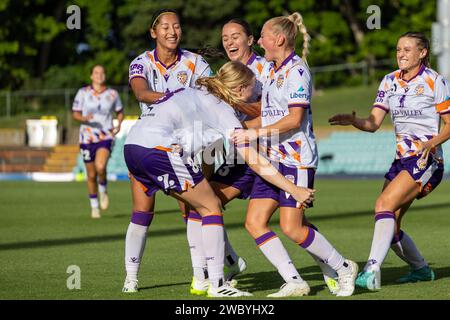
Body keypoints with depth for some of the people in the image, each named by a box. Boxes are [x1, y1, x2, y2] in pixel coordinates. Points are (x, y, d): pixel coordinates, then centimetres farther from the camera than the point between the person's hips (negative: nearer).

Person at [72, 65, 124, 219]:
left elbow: (120, 111, 17)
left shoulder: (112, 94, 3)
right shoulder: (83, 93, 0)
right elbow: (75, 113, 2)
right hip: (87, 137, 1)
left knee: (100, 167, -27)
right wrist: (84, 118, -19)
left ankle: (103, 190, 4)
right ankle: (94, 207, 23)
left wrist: (119, 125, -1)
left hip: (106, 137, -1)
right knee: (91, 175, 6)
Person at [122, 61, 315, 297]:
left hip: (131, 142, 8)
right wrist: (294, 190, 1)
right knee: (211, 208, 3)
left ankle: (130, 280, 28)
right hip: (160, 147, -8)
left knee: (140, 211, 26)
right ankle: (217, 284, -1)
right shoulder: (223, 112, 2)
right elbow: (256, 163, -1)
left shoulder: (198, 93, 24)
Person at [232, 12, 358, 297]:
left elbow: (295, 118, -19)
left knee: (292, 228, -10)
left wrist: (257, 133, -21)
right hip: (274, 157, 9)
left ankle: (344, 268, 8)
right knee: (254, 222, -1)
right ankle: (294, 282, 1)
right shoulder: (274, 71, 16)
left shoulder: (296, 69, -11)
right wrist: (241, 128, 17)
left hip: (296, 158, -9)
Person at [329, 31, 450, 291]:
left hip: (426, 160, -7)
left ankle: (372, 270, -33)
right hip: (402, 159, 7)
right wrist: (353, 121, -18)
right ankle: (422, 269, 25)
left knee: (385, 204, -25)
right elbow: (373, 123, 3)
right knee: (390, 226, 2)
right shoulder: (390, 81, 10)